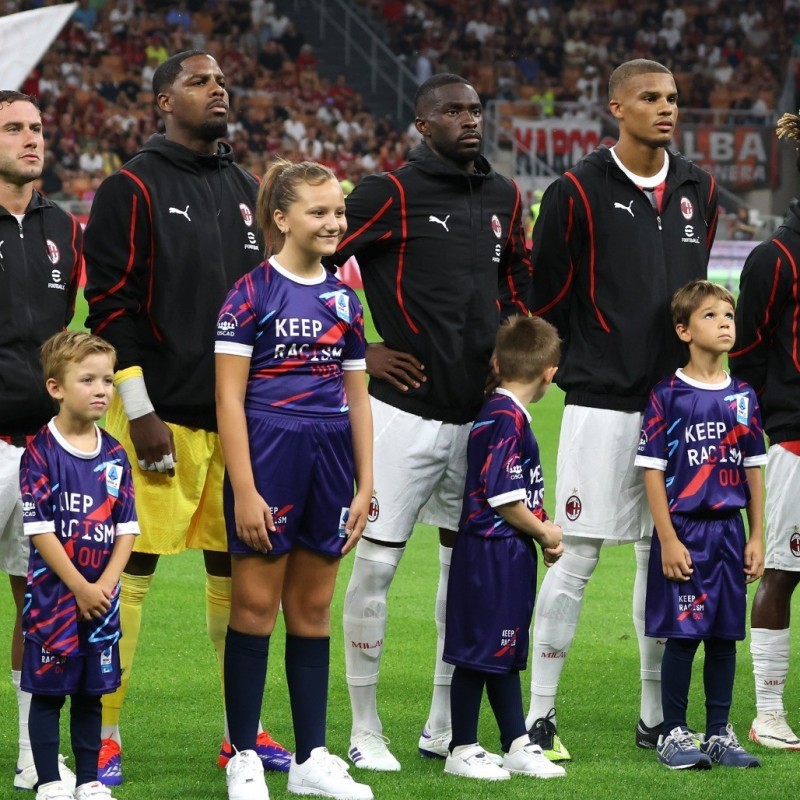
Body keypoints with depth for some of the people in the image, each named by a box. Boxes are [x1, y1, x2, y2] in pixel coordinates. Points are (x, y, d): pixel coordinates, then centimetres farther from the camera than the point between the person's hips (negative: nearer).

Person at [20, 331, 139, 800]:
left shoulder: (114, 455, 6)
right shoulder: (41, 453, -9)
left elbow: (126, 528, 6)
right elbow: (39, 531, -12)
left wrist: (105, 584, -8)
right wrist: (80, 587, -14)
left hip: (100, 593, 5)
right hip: (53, 593, -4)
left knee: (91, 691, 11)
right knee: (48, 690, 0)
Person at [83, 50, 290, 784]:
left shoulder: (247, 192, 15)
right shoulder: (133, 191, -5)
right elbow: (111, 308, -8)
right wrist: (139, 413, -14)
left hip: (239, 417, 6)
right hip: (162, 419, -6)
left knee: (236, 570, 9)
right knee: (131, 568, -6)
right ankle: (104, 734, -1)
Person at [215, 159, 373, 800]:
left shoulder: (345, 300, 11)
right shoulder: (252, 294, -6)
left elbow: (358, 399, 15)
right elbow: (229, 398, -9)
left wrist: (364, 486, 10)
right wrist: (244, 490, -14)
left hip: (329, 462, 5)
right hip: (267, 456, -5)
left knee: (313, 609, 9)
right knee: (255, 606, -1)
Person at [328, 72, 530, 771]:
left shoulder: (504, 197, 10)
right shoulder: (392, 194, -8)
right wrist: (358, 353, -8)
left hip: (479, 412, 6)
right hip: (407, 409, -6)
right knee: (376, 561, -4)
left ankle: (445, 726, 21)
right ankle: (365, 730, 5)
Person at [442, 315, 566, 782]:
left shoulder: (497, 412, 12)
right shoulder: (508, 419, -18)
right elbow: (501, 496, -22)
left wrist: (541, 529, 7)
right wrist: (544, 533, -8)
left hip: (509, 555, 10)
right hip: (493, 554, -10)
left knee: (506, 655, 15)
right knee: (479, 652, -2)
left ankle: (519, 746, 22)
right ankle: (463, 751, 5)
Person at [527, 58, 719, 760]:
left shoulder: (698, 191, 9)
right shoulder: (580, 192, -7)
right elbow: (547, 294, 0)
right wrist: (584, 361, 8)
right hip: (602, 403, -5)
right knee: (579, 554, -5)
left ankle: (655, 715, 17)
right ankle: (540, 714, 1)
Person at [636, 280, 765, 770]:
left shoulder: (743, 397, 7)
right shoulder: (668, 396, -6)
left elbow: (754, 470, 11)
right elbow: (653, 470, -7)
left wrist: (757, 537, 7)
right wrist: (668, 540, -12)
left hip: (729, 532, 4)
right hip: (684, 531, -4)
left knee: (724, 636, 8)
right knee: (682, 635, -1)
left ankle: (720, 733, 17)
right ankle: (674, 734, 9)